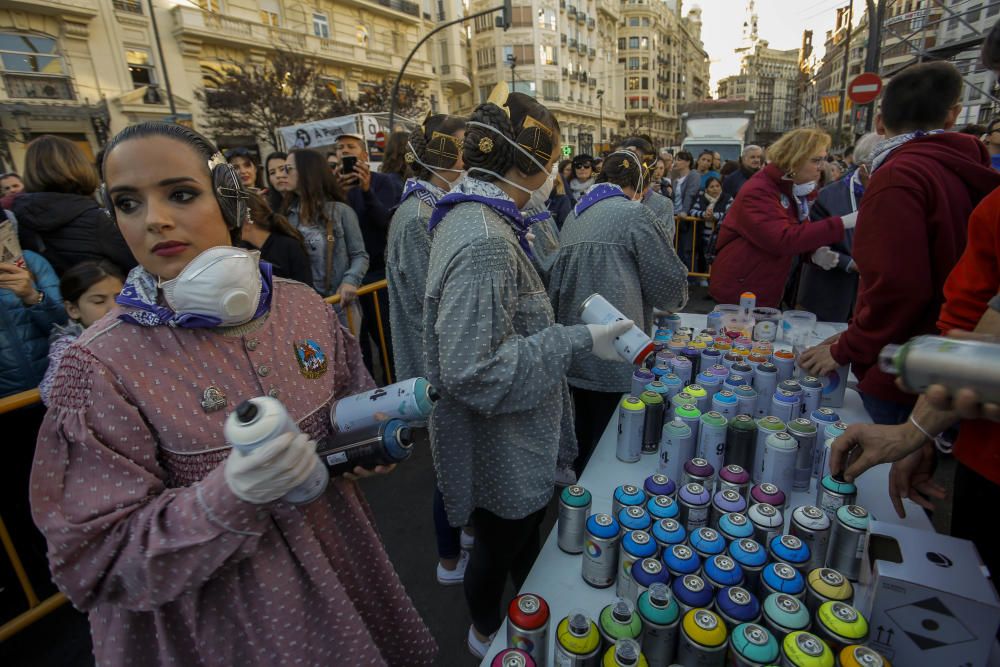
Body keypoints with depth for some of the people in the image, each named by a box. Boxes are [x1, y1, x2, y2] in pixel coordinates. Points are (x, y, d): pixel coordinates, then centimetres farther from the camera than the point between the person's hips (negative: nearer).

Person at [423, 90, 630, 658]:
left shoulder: (478, 218, 2)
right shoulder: (484, 240, -31)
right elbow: (471, 369, -32)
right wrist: (577, 340, -27)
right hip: (500, 448, -9)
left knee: (525, 529, 29)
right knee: (502, 542, 19)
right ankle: (488, 635, 50)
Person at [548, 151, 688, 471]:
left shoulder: (575, 216, 12)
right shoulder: (634, 214, -7)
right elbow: (670, 283, -6)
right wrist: (674, 301, 16)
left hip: (577, 357, 7)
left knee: (584, 440, 21)